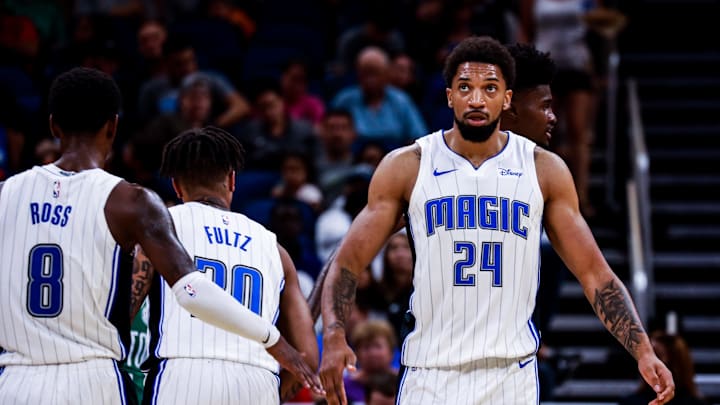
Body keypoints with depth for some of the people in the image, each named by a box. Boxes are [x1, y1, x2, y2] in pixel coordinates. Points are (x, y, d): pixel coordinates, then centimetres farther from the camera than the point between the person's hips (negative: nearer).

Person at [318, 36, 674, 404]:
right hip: (429, 374, -1)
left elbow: (594, 273, 5)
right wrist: (334, 339, -18)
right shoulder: (407, 167, 0)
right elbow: (347, 263, 0)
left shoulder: (545, 170, 3)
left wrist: (643, 352, -7)